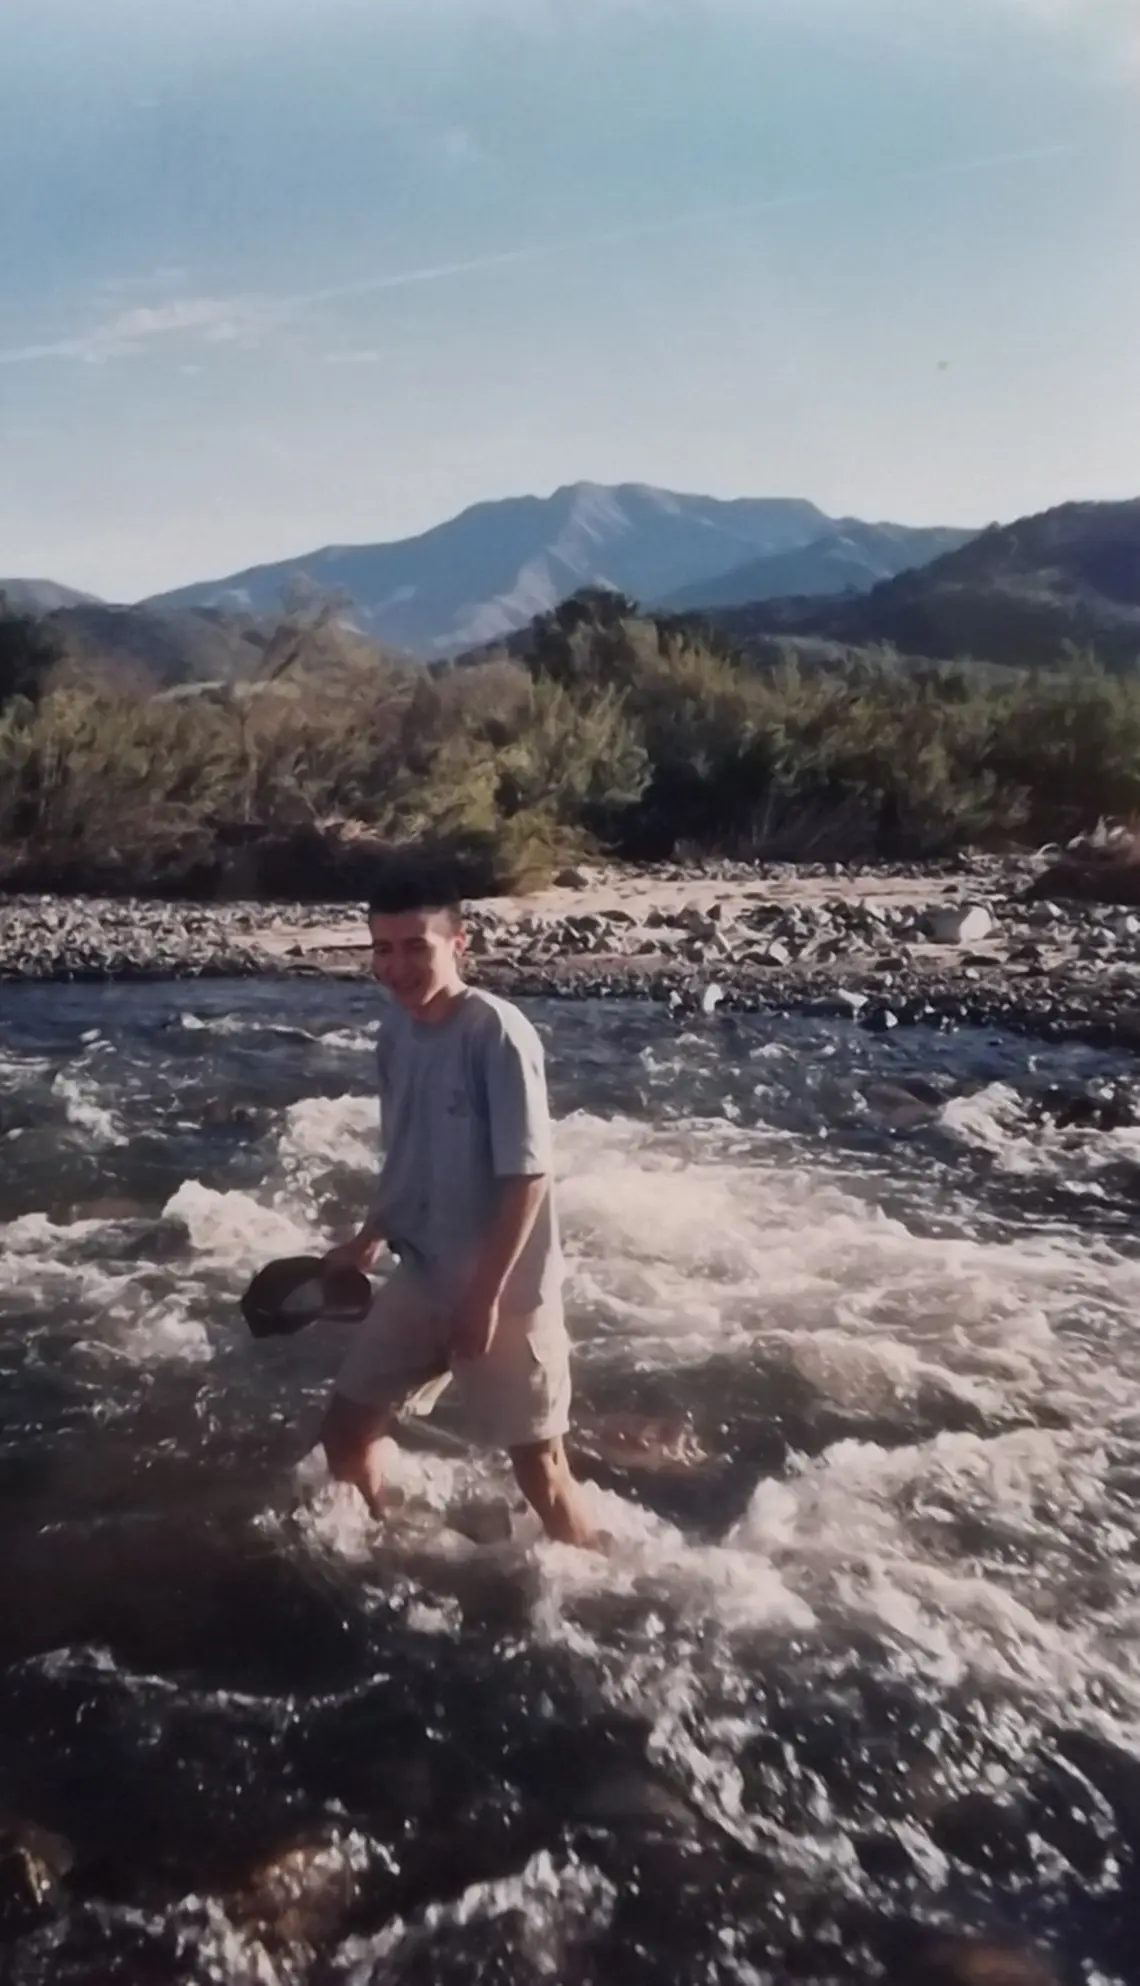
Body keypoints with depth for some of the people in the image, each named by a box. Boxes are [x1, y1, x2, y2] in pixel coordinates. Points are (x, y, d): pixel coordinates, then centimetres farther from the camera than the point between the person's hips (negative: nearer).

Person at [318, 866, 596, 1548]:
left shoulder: (497, 1033, -21)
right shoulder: (397, 1029, 0)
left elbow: (529, 1176, -21)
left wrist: (486, 1294, -20)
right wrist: (369, 1239, 18)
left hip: (503, 1289, -7)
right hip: (422, 1278, 7)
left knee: (539, 1468, 3)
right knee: (346, 1429, 15)